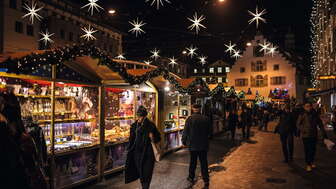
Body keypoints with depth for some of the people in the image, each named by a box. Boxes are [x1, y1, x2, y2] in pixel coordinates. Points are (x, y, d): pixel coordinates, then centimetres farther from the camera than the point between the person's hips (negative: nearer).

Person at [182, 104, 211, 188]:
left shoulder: (190, 118, -12)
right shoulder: (206, 119, -5)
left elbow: (185, 131, -7)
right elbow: (209, 132, 5)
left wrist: (184, 141, 8)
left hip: (193, 144, -1)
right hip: (204, 145, 1)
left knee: (193, 162, 15)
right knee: (204, 163, 7)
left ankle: (191, 178, 29)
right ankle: (206, 181, 7)